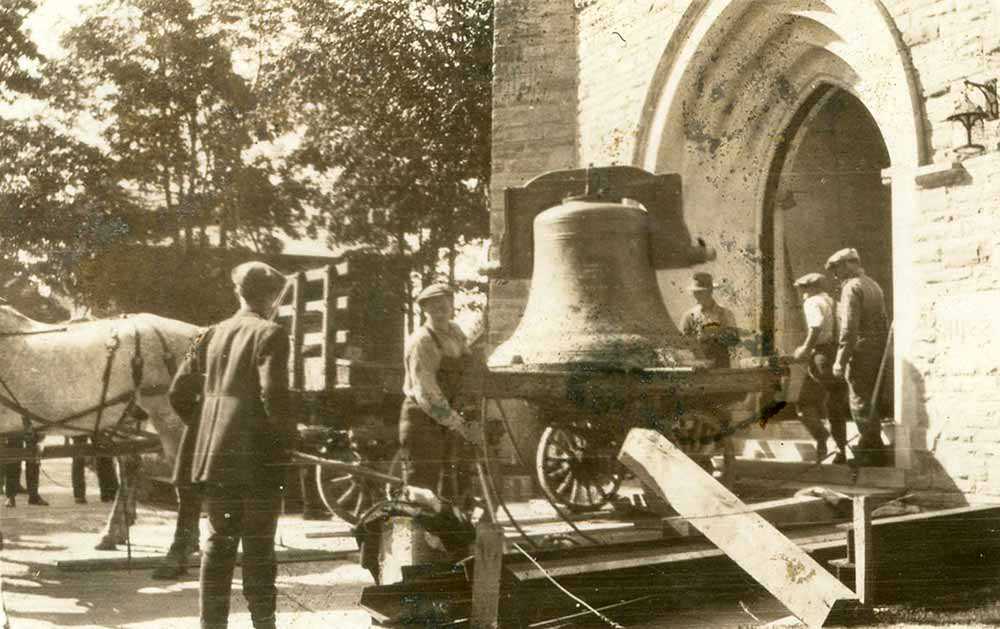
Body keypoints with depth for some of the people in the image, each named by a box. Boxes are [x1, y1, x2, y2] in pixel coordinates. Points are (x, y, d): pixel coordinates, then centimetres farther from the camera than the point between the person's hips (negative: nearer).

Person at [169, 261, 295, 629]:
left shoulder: (213, 334, 9)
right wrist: (288, 440, -7)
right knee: (259, 546, 4)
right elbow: (273, 395, -20)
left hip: (213, 455, 5)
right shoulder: (270, 334, -9)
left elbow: (179, 394, 8)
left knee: (219, 540, 13)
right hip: (258, 459, -5)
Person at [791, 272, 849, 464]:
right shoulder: (833, 302, 20)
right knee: (836, 407, 15)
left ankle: (821, 441, -14)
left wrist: (805, 349, -14)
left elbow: (817, 326, -23)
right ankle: (841, 451, 14)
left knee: (805, 404, 2)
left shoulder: (812, 302, -4)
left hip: (823, 356, -8)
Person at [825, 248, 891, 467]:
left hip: (860, 352, -9)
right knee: (869, 401, 17)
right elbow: (883, 321, 17)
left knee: (860, 403, -2)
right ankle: (867, 447, 25)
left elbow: (849, 327, -20)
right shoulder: (873, 285, 15)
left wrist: (841, 359, -19)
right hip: (878, 350, 9)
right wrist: (883, 349, 20)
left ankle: (874, 453, 0)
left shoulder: (852, 287, -12)